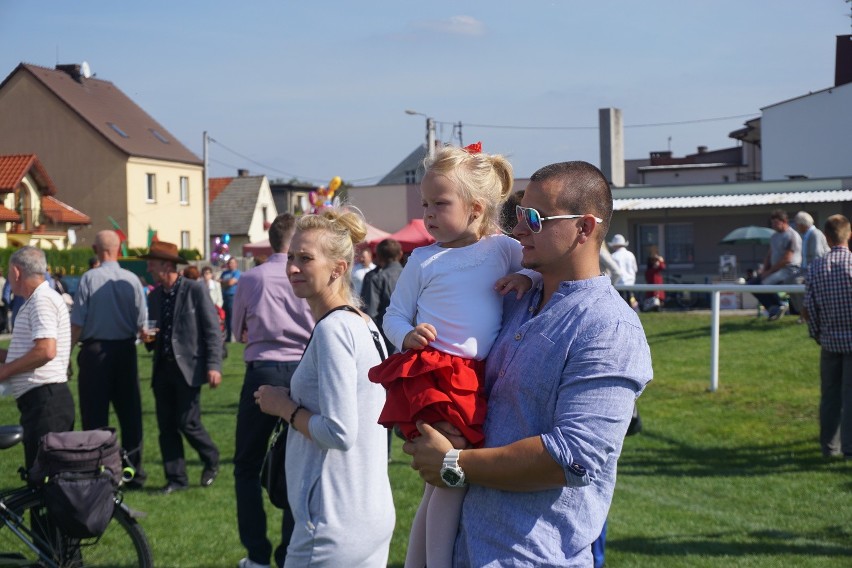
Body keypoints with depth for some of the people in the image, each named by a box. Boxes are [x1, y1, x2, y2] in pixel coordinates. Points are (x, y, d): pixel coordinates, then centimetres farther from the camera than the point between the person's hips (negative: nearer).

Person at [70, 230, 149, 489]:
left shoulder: (89, 278, -10)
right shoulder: (132, 279, -3)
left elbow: (77, 323, -10)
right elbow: (142, 323, -1)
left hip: (95, 351, -2)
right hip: (125, 350, 2)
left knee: (95, 416, 4)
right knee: (130, 414, 10)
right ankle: (134, 474, 13)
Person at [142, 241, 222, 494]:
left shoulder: (195, 290, -6)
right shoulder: (154, 297, 13)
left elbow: (213, 329, -7)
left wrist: (213, 365, -15)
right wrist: (148, 339, -2)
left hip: (188, 367, -6)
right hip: (162, 369, 6)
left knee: (187, 423, -7)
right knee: (166, 426, 5)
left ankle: (211, 460, 19)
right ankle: (176, 478, 14)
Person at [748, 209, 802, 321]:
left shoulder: (792, 236, -12)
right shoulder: (774, 237, 17)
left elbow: (786, 259, -18)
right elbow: (769, 256, 21)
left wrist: (769, 271, -16)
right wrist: (764, 270, 3)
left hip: (790, 269, -9)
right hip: (775, 270, 9)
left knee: (765, 282, -30)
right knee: (752, 283, -3)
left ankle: (778, 306, -8)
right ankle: (772, 307, -5)